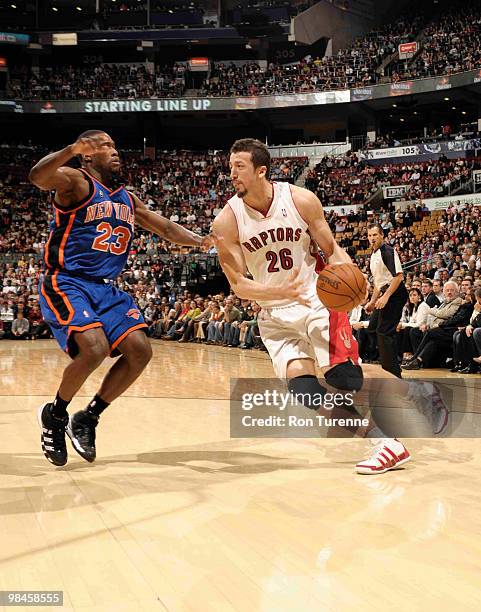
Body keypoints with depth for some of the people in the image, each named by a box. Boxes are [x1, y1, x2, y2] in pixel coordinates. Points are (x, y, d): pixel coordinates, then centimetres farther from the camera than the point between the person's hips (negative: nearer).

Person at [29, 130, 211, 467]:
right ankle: (55, 414, 2)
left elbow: (166, 227, 20)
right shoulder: (76, 181, -7)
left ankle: (87, 419, 10)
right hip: (66, 284, -7)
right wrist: (71, 150, -44)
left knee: (140, 351, -7)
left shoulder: (127, 198, 16)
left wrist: (202, 241, 4)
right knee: (94, 348, -27)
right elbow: (37, 177, -28)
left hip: (107, 288, 7)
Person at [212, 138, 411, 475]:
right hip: (275, 313, 2)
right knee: (301, 382, -13)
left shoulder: (301, 200, -11)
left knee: (342, 377, -14)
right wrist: (279, 291, -29)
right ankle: (383, 441, 1)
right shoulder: (227, 222, -11)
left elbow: (332, 250, -2)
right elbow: (238, 285, -10)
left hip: (316, 299, -1)